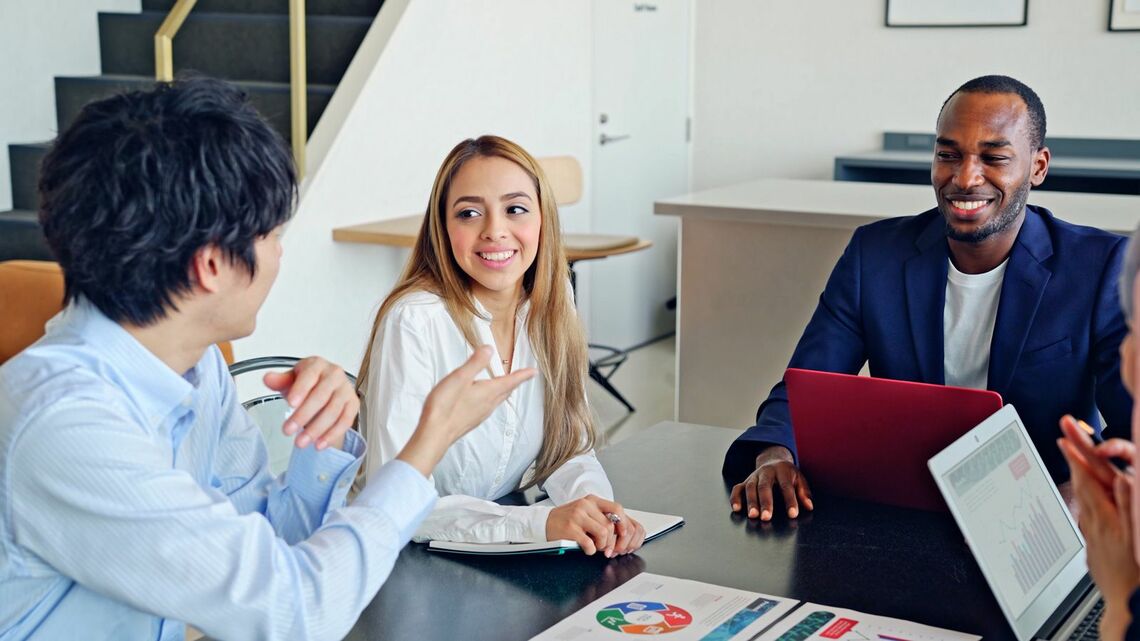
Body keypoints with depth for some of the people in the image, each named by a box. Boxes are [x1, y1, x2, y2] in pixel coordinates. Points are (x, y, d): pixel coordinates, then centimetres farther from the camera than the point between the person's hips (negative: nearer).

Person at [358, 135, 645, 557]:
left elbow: (568, 448, 5)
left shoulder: (549, 306, -1)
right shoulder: (415, 322, -18)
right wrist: (539, 522, -29)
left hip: (504, 563, 4)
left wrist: (598, 510, -16)